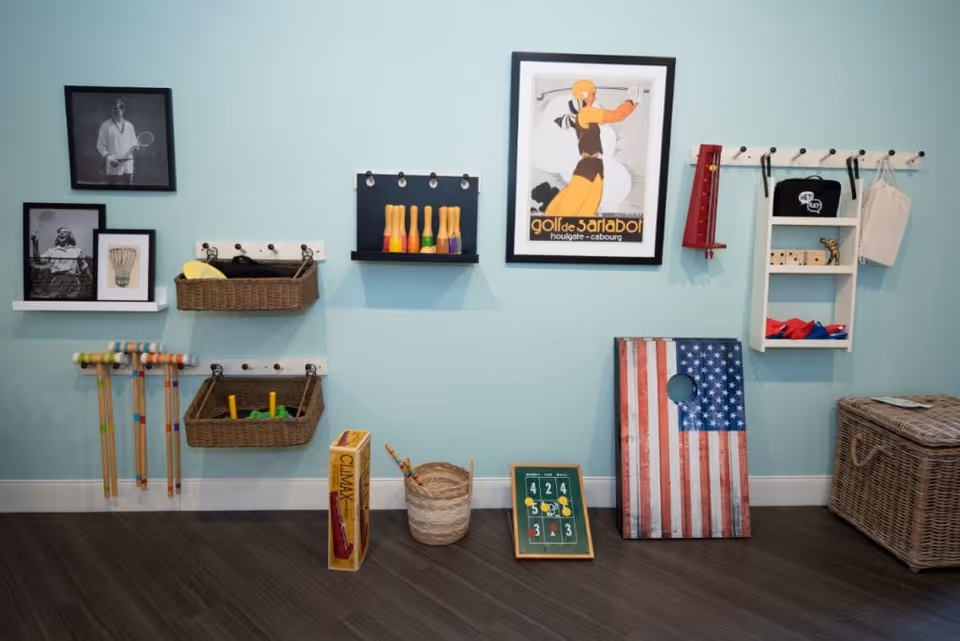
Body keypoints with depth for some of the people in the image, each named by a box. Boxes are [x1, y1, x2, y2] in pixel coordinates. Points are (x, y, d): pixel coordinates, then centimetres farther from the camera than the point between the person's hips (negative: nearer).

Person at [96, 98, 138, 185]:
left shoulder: (129, 125, 13)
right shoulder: (106, 125, 1)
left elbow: (134, 143, 17)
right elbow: (100, 145, 0)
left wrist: (134, 147, -7)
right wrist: (108, 158, -14)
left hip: (128, 165, 4)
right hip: (112, 164, -4)